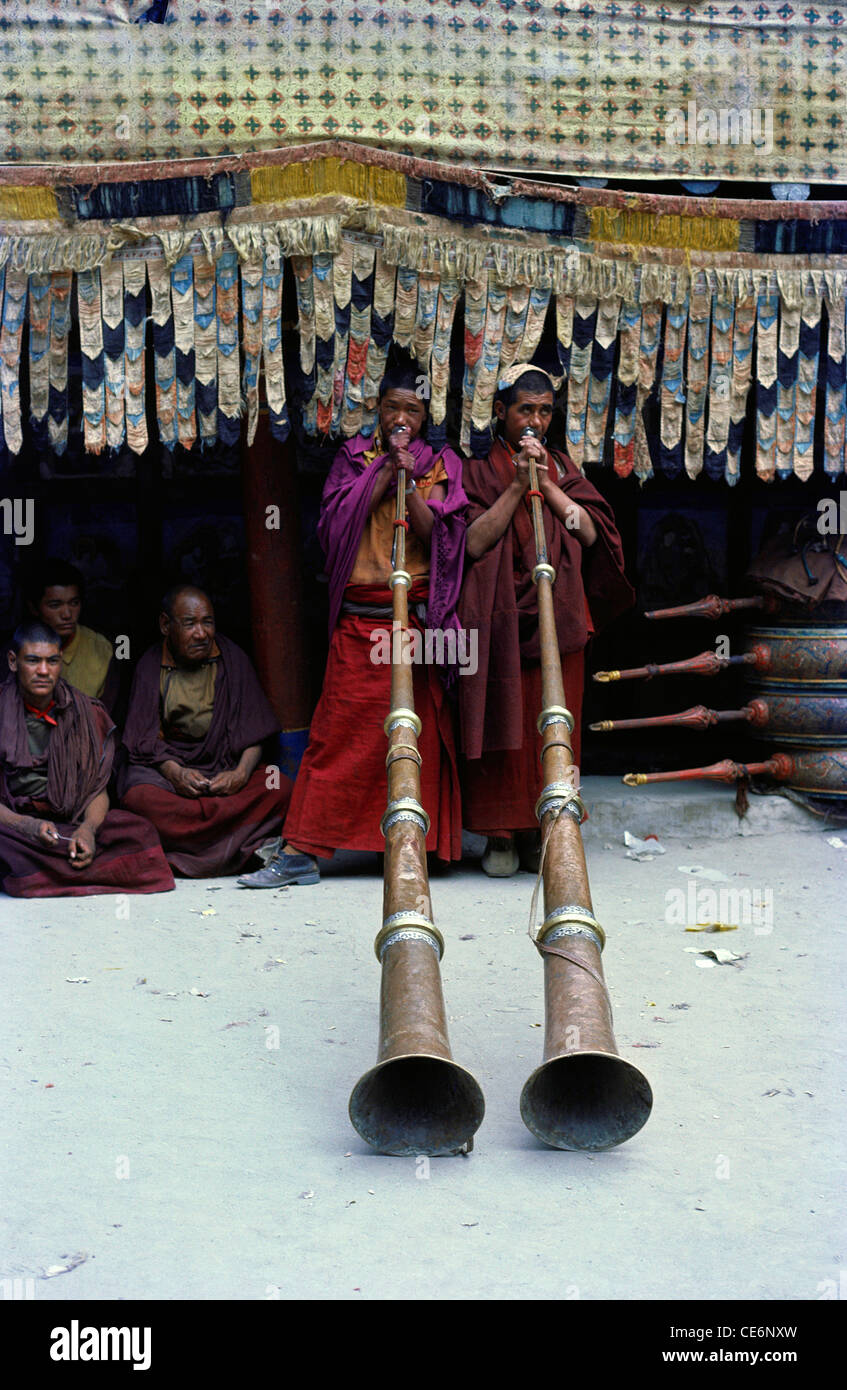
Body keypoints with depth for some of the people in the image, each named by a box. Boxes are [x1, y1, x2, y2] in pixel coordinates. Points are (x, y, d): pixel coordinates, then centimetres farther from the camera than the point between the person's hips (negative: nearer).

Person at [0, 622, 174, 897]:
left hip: (70, 825, 3)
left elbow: (97, 789, 6)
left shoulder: (83, 712, 8)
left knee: (140, 832, -24)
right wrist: (25, 825, -24)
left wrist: (87, 829, -16)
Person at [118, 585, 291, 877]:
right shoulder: (150, 666, 3)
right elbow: (145, 741, -2)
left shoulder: (231, 658, 6)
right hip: (165, 766, -1)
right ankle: (248, 844, -31)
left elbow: (253, 732, 3)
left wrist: (241, 774, -17)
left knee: (280, 788, -27)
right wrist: (176, 773, -23)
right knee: (139, 798, -34)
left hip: (227, 766, 1)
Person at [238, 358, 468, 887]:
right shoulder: (354, 457, 13)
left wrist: (411, 482, -11)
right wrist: (386, 470, -5)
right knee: (338, 730, -4)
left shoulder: (441, 465, 10)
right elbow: (336, 523, -3)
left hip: (418, 619, 0)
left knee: (416, 734, 1)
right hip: (359, 621, 0)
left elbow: (440, 540, -2)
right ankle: (302, 851, -2)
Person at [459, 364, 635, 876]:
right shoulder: (480, 470, 5)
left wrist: (548, 486, -7)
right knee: (502, 723, -3)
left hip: (558, 619, 3)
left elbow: (591, 532, 2)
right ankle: (502, 835, 6)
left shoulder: (563, 467, 15)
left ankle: (542, 832, 11)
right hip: (499, 621, -3)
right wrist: (517, 487, -12)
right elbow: (475, 543, -8)